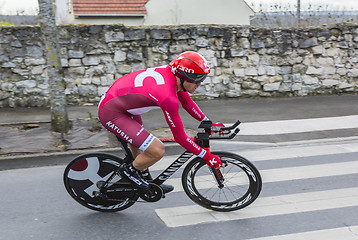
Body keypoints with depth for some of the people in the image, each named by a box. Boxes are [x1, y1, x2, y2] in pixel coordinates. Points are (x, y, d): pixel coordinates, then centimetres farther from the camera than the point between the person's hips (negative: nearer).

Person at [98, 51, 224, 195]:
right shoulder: (168, 97, -31)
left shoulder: (172, 73, -6)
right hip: (111, 114, -10)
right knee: (157, 151, -17)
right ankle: (130, 170, 11)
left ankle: (147, 182, 46)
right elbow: (179, 137, -22)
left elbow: (187, 102, 13)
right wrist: (207, 157, -14)